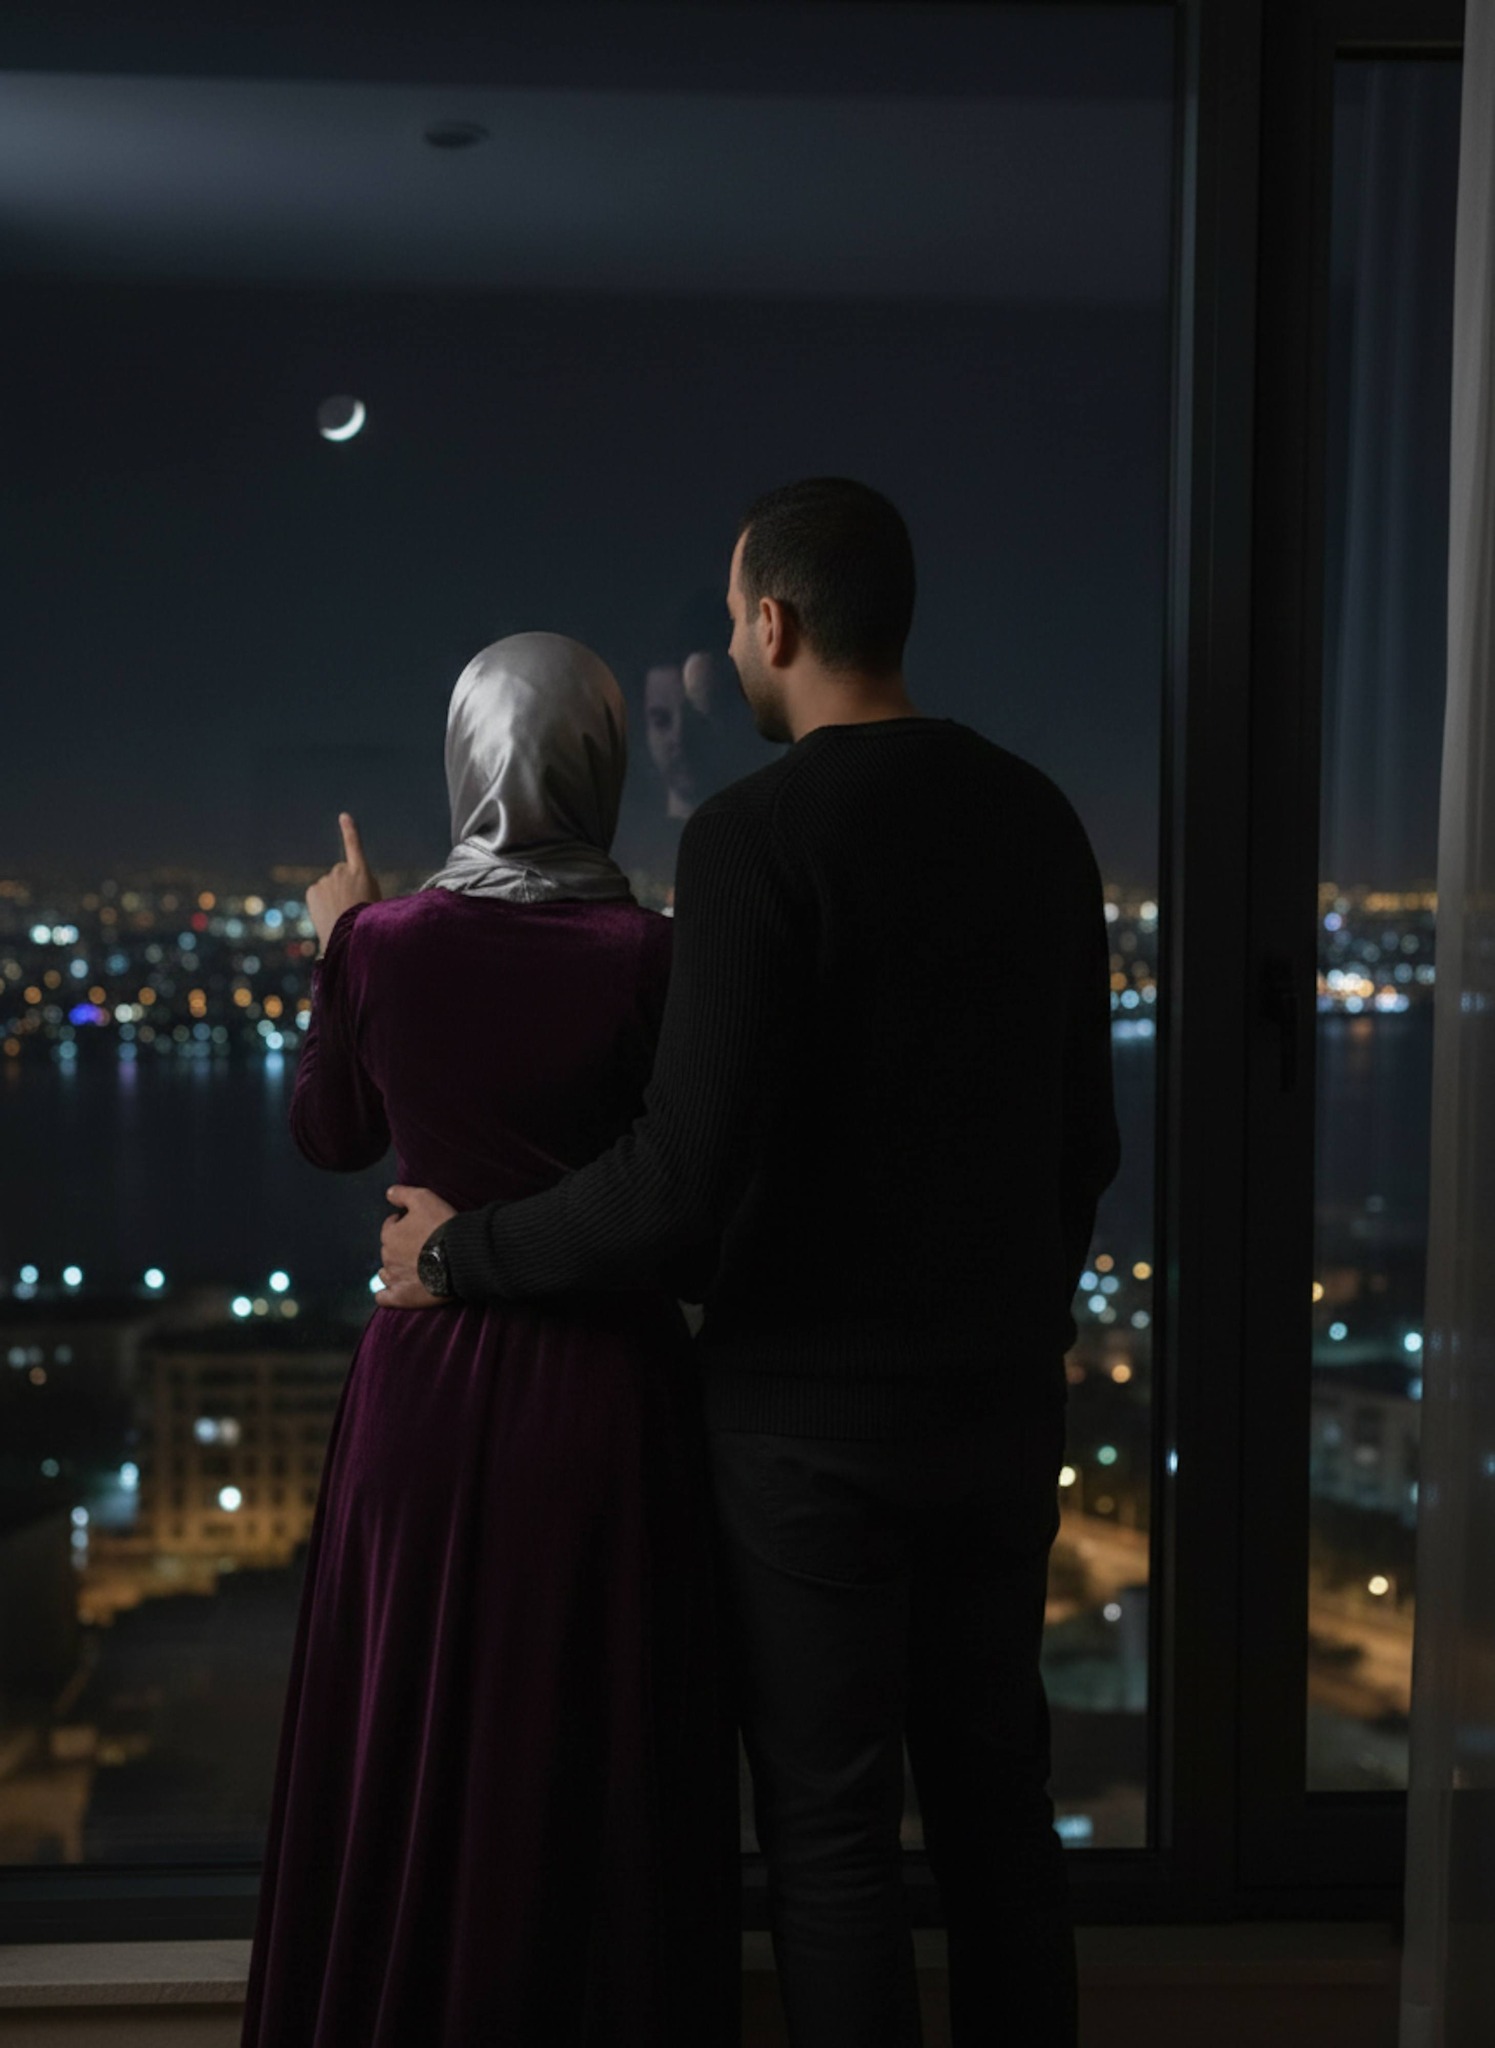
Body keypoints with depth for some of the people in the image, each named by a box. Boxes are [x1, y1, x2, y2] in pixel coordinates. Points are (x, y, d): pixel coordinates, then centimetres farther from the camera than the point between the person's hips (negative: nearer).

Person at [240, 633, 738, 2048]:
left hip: (429, 1381, 2)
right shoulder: (651, 955, -12)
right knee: (601, 1755, 12)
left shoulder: (383, 944, -7)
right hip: (606, 1390, -1)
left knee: (415, 1748, 16)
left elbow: (330, 1137, 10)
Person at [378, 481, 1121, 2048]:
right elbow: (1082, 1135, 11)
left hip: (811, 1408, -6)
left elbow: (684, 1178, -23)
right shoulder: (1035, 818, 5)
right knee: (992, 1785, 17)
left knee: (832, 1826, 5)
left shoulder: (756, 836, -17)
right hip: (1004, 1397, 7)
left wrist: (462, 1253, -8)